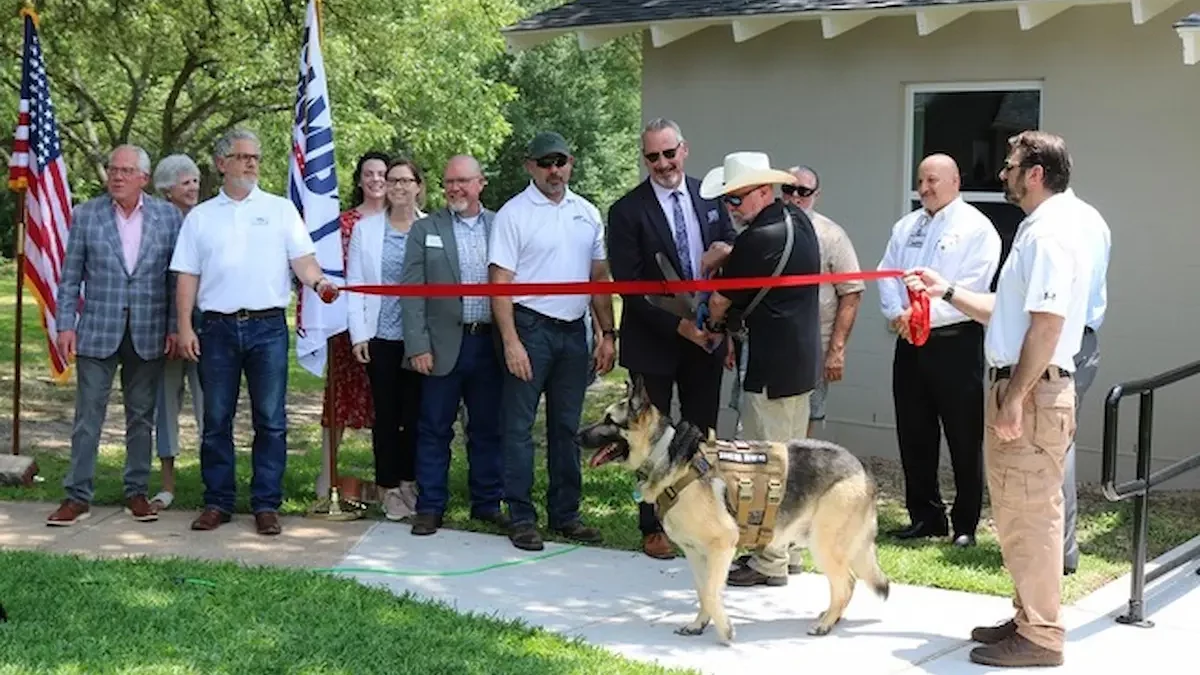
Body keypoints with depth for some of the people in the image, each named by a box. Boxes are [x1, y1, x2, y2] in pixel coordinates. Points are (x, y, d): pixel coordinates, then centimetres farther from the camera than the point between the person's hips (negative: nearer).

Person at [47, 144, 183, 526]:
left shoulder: (168, 216, 3)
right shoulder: (86, 215, 3)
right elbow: (70, 277, 3)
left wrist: (174, 327, -2)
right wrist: (65, 325, -3)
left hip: (148, 335, 1)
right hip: (97, 332, 0)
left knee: (141, 417, 9)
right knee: (87, 416, 1)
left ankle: (137, 492, 20)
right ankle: (78, 496, 8)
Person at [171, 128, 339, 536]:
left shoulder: (280, 209, 9)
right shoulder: (200, 216, 11)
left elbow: (302, 258, 2)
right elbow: (188, 276, 8)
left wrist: (318, 282, -20)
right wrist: (185, 327, -1)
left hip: (267, 326, -1)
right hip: (217, 328, 1)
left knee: (271, 421, 0)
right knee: (216, 420, 6)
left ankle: (266, 505, 7)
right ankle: (218, 502, 15)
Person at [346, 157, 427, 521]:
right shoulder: (365, 228, 5)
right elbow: (355, 283, 4)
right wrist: (358, 334, -3)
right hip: (381, 336, 1)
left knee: (415, 412, 6)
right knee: (386, 413, 5)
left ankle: (409, 482, 21)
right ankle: (390, 488, 15)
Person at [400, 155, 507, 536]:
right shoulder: (425, 229, 4)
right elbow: (412, 291, 0)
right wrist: (418, 346, -8)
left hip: (490, 343, 1)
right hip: (444, 344, -1)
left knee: (488, 429, 10)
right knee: (434, 430, 3)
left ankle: (487, 503, 21)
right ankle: (430, 508, 12)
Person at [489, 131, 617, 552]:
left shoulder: (587, 213, 10)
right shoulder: (513, 214, -6)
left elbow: (599, 277, 14)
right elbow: (499, 283, -10)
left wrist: (607, 333, 9)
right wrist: (511, 342, -17)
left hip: (574, 331, 5)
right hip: (529, 328, -5)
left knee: (566, 426, 12)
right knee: (519, 426, -1)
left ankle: (565, 514, 22)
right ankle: (521, 517, 7)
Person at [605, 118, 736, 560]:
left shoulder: (710, 198, 4)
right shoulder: (627, 211, -10)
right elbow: (629, 286, -13)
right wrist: (677, 324, -18)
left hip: (706, 337, 4)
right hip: (654, 341, -4)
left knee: (703, 434, 10)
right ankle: (653, 528, 18)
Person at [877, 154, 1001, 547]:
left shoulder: (976, 228, -5)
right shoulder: (906, 227, 14)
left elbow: (971, 288, -15)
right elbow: (887, 276, 9)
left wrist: (923, 314, -19)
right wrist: (897, 313, -10)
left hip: (956, 342, -6)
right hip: (910, 342, 6)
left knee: (965, 440, 1)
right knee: (914, 435, 11)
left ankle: (966, 525, 10)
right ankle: (925, 516, 23)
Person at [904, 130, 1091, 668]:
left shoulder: (1050, 233, -16)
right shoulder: (1037, 229, 18)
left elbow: (1047, 323, -23)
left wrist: (1016, 396, -24)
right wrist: (946, 291, 21)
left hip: (1034, 391, -11)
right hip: (1016, 386, 11)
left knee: (1030, 513, -5)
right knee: (1016, 513, 17)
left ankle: (1040, 636, 3)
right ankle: (1029, 618, 28)